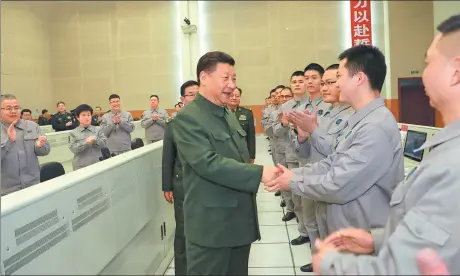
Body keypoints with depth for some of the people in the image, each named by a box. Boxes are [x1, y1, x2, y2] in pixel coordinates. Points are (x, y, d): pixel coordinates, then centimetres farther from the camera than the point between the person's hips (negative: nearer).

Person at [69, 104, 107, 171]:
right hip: (81, 166, -1)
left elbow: (104, 143, -3)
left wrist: (95, 141, -20)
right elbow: (73, 148, -10)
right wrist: (86, 142, -22)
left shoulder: (98, 130, 6)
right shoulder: (73, 133, 1)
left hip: (98, 164, 1)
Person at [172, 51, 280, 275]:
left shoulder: (229, 115, 13)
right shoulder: (187, 118, -14)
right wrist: (259, 173, -27)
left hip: (240, 221, 8)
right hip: (211, 225, -8)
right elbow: (208, 163, -25)